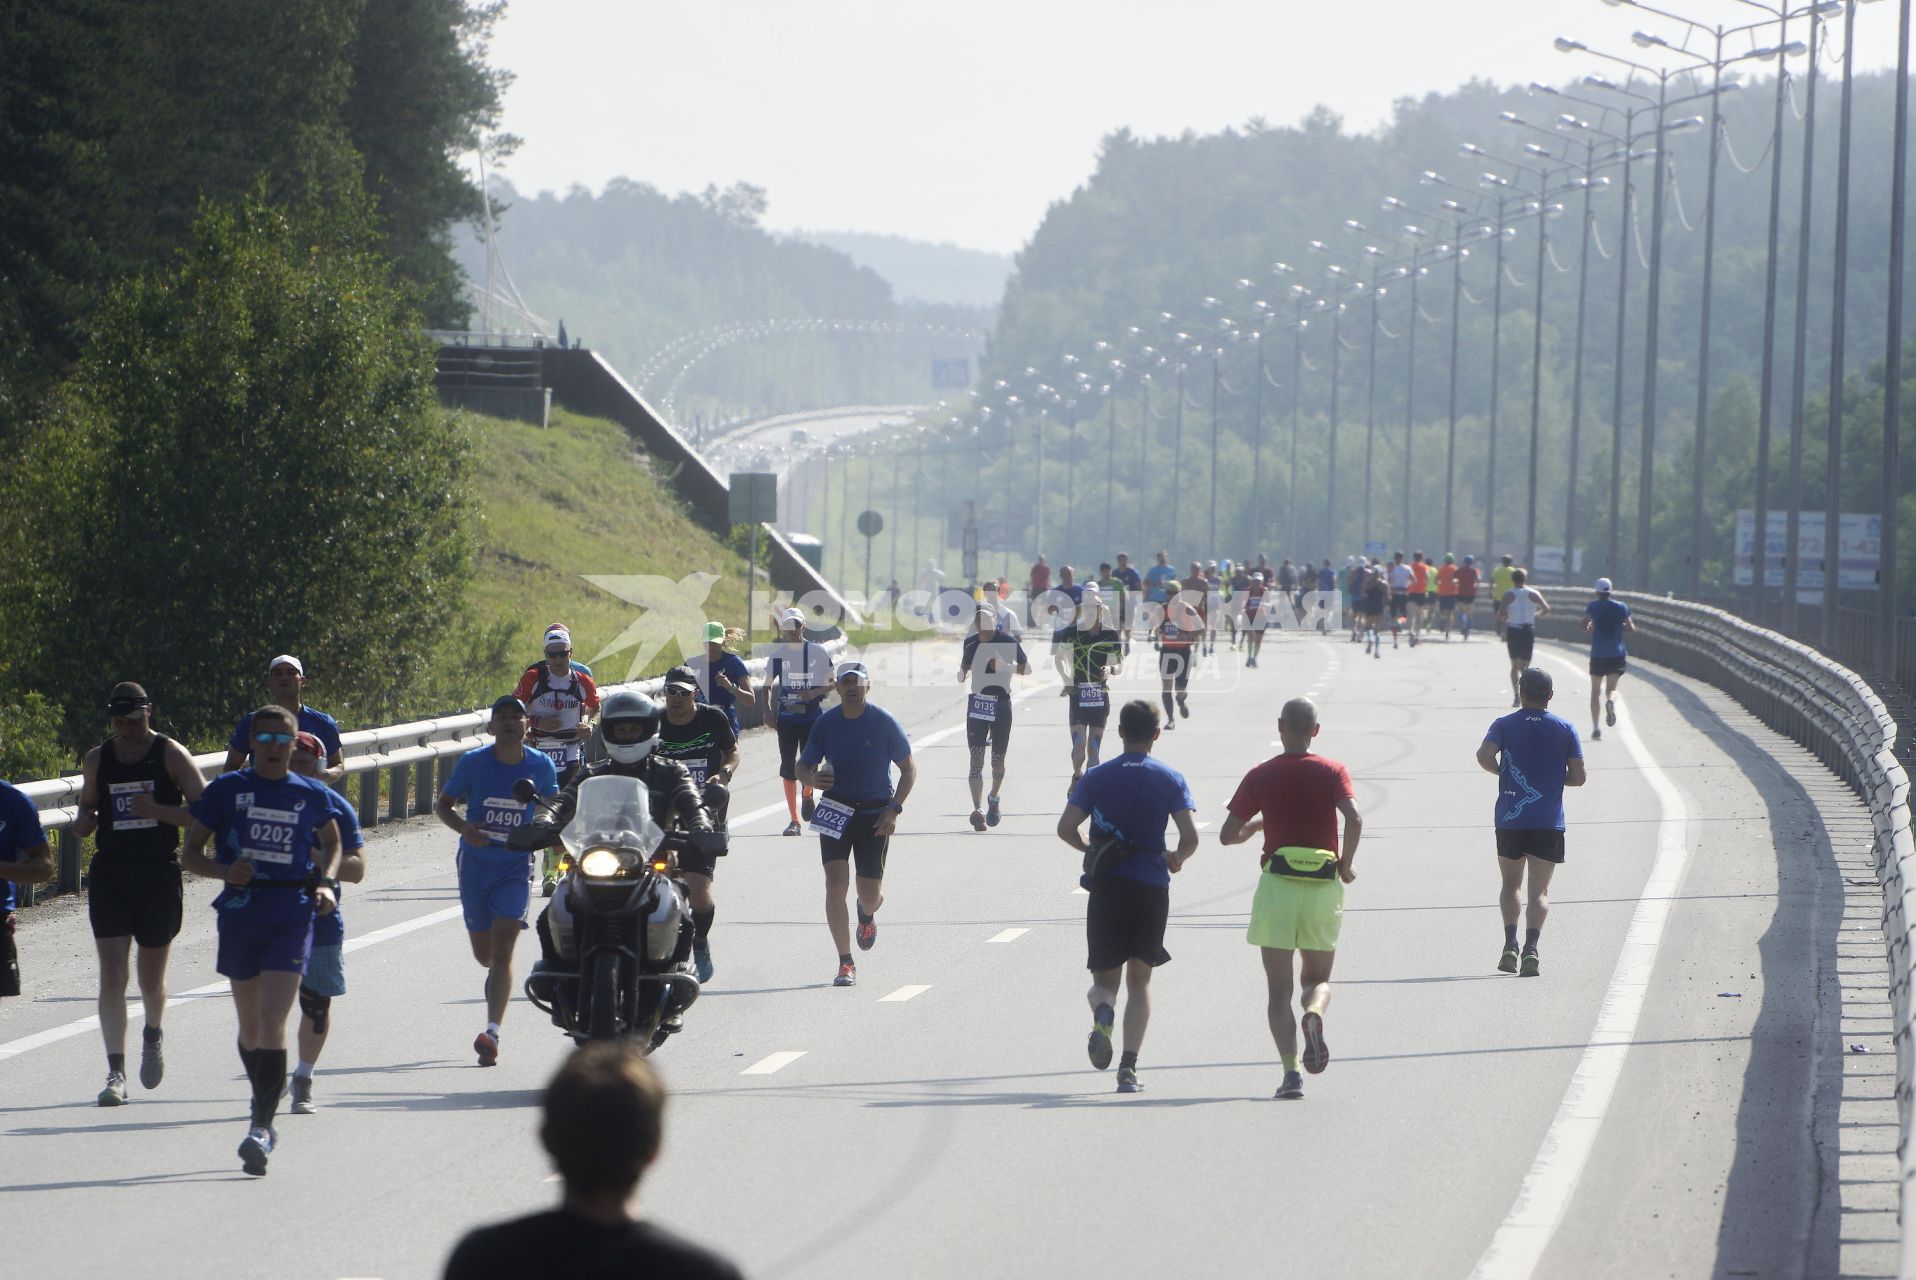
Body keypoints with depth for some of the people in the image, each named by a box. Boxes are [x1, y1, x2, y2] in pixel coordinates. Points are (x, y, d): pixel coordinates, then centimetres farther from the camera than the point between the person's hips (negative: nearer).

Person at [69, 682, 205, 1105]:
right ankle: (116, 1073, -10)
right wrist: (84, 821, -5)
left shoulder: (171, 756, -3)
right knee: (112, 977, -9)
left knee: (151, 978, 11)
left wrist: (157, 810, -21)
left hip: (159, 876, -2)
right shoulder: (97, 760, 6)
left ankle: (153, 1035, 43)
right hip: (109, 876, 2)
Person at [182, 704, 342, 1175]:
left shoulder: (312, 795, 6)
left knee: (272, 1021, -15)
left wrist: (326, 882, 7)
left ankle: (261, 1127, -20)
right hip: (240, 911, 1)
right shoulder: (226, 790, 2)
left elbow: (331, 841, 26)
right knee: (250, 1026, 13)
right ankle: (265, 1111, 35)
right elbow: (190, 855, 5)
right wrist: (223, 870, -15)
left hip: (292, 913, -1)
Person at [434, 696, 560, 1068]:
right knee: (484, 954, 12)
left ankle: (493, 1030, -20)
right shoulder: (473, 763, -6)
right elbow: (442, 805, 3)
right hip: (475, 863, 1)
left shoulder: (541, 766, -3)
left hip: (516, 866, -1)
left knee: (502, 951, -15)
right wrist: (464, 828, -17)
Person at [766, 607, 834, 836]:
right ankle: (794, 819, 5)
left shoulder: (818, 652, 0)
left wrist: (815, 693, -14)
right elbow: (768, 686, 14)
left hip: (812, 716, -2)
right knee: (788, 769, -2)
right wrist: (768, 712, 1)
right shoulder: (778, 654, 5)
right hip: (786, 718, 2)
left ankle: (807, 795, 29)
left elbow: (832, 684, 6)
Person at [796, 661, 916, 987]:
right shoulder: (826, 723, -2)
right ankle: (845, 963, -5)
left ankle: (867, 915, 42)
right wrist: (811, 778, -20)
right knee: (835, 882, -13)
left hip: (875, 814, -1)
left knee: (870, 893, 1)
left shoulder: (884, 722, -8)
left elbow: (909, 768, -1)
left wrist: (894, 810, -11)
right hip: (835, 811, 1)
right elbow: (803, 766, 5)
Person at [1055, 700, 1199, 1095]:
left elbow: (1065, 828, -6)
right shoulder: (1170, 780, 1)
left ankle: (1103, 1011, -26)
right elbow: (1190, 836, -8)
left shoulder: (1096, 777, 3)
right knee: (1139, 978, 11)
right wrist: (1177, 858, 14)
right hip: (1151, 885, 0)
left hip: (1106, 885, 0)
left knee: (1104, 977, 11)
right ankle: (1129, 1066, -3)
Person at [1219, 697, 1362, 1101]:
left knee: (1278, 990, 4)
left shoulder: (1261, 776, 1)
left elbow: (1228, 835, 2)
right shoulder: (1332, 772, 1)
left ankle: (1290, 1069, -11)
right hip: (1324, 886, 1)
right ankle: (1314, 1014, -18)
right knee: (1318, 977, 17)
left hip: (1277, 885, -1)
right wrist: (1347, 863, -2)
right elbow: (1354, 818, -16)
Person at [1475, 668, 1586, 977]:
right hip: (1549, 823, 0)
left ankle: (1510, 944, -1)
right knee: (1540, 891, 1)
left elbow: (1484, 756, -16)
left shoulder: (1504, 725, 1)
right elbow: (1578, 776, 0)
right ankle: (1531, 946, -20)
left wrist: (1502, 771, 5)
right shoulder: (1565, 729, 2)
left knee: (1510, 884, 16)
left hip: (1510, 820, 0)